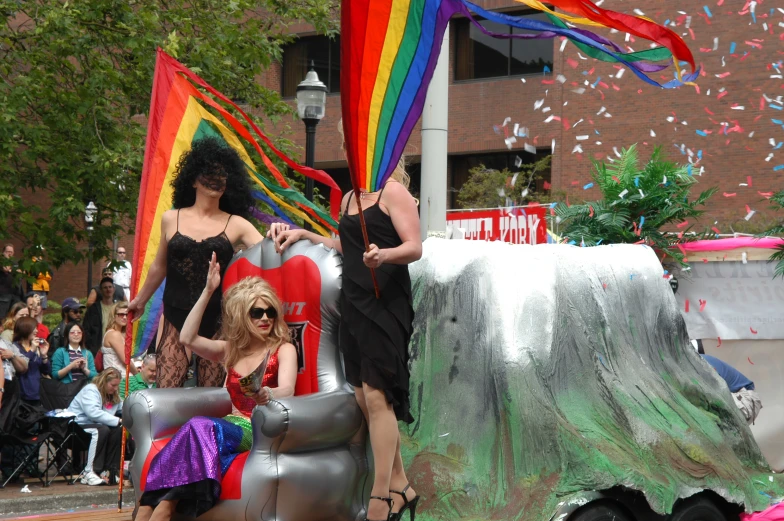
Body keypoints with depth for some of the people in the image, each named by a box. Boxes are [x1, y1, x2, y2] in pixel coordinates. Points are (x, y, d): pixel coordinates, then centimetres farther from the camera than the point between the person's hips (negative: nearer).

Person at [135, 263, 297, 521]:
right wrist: (208, 291, 4)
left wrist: (268, 394, -40)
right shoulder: (231, 350, 21)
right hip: (233, 426, 4)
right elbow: (187, 338, 8)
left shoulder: (283, 350, 5)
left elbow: (288, 389, -14)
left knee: (200, 427, -32)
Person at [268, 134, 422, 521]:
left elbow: (414, 248, -14)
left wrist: (383, 255, -33)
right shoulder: (349, 198, 18)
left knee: (376, 395, -13)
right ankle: (399, 487, 15)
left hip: (385, 304, -8)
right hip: (353, 301, 8)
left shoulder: (393, 191, -6)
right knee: (365, 399, 7)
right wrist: (302, 234, 22)